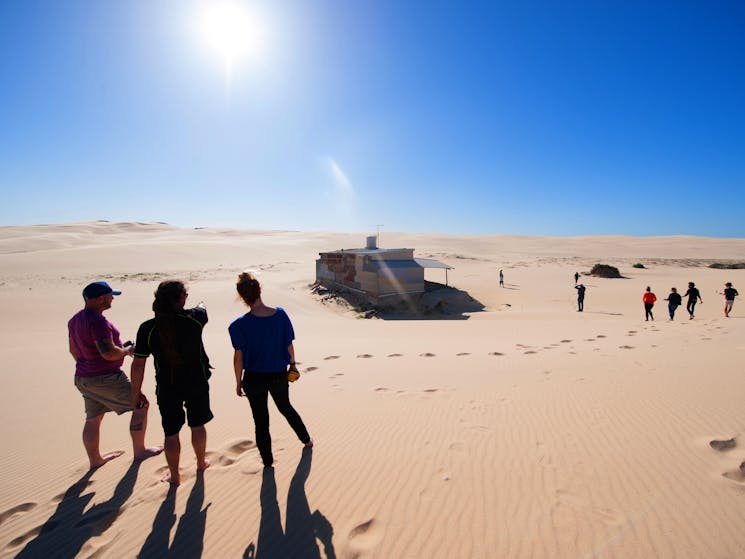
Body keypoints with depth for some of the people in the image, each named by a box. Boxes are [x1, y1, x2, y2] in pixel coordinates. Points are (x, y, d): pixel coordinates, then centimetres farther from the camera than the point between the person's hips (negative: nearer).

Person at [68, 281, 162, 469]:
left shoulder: (75, 320, 6)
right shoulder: (98, 321, -24)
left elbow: (74, 350, 17)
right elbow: (109, 353, -30)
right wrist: (128, 350, -11)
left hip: (83, 378, 9)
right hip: (106, 379, -9)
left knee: (93, 419, 20)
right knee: (141, 405, 5)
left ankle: (95, 459, 34)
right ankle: (139, 451, 16)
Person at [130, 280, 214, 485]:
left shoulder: (147, 328, -15)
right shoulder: (194, 318, -15)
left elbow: (138, 364, -9)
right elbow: (202, 309, 12)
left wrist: (136, 392, 5)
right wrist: (201, 304, 36)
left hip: (167, 387, 0)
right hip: (197, 382, 1)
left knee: (171, 432, 14)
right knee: (197, 425, 20)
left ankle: (174, 476, 29)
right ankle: (201, 463, 40)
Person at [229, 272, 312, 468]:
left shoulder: (239, 325, -20)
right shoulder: (280, 315, -14)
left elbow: (238, 356, -13)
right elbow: (289, 345, -3)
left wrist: (238, 382, 0)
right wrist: (292, 364, 14)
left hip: (254, 378, -3)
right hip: (279, 375, 3)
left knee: (261, 419, 16)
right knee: (286, 407, 29)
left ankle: (267, 460, 32)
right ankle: (306, 439, 45)